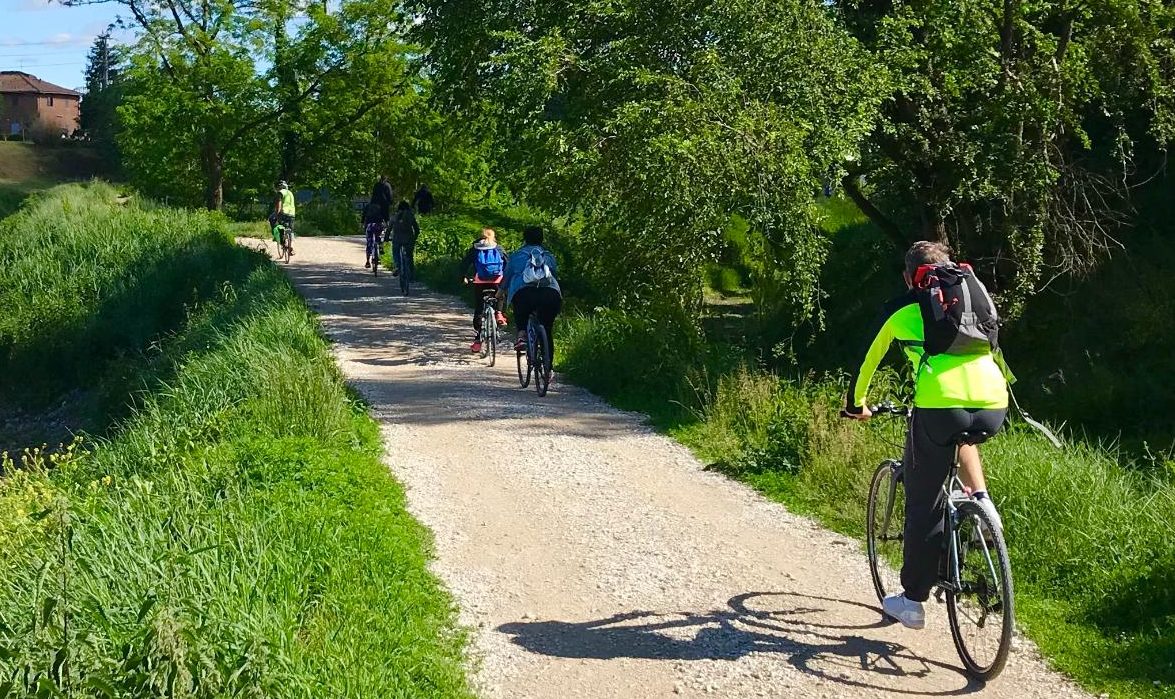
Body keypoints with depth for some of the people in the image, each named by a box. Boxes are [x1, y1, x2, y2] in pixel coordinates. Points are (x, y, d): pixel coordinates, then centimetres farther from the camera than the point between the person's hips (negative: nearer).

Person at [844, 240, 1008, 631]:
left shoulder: (902, 308, 19)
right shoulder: (975, 293, 27)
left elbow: (870, 360, 30)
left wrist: (856, 404, 47)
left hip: (939, 405, -4)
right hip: (994, 407, 4)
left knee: (924, 504, 11)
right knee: (962, 435, 40)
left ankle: (912, 601, 18)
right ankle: (980, 500, 17)